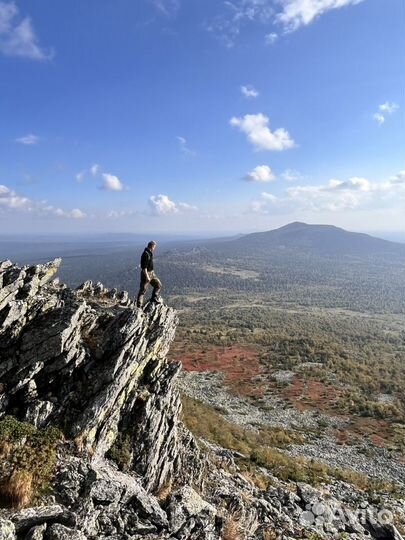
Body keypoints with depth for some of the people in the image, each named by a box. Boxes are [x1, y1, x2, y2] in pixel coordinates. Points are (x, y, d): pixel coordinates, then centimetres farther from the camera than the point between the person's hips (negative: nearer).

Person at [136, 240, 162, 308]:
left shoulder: (150, 253, 8)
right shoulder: (146, 254, -23)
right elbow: (144, 267, -25)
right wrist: (147, 276, -25)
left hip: (151, 272, 9)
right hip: (146, 273, -9)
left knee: (158, 284, 14)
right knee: (143, 290, -2)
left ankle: (154, 298, 27)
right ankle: (139, 306, 6)